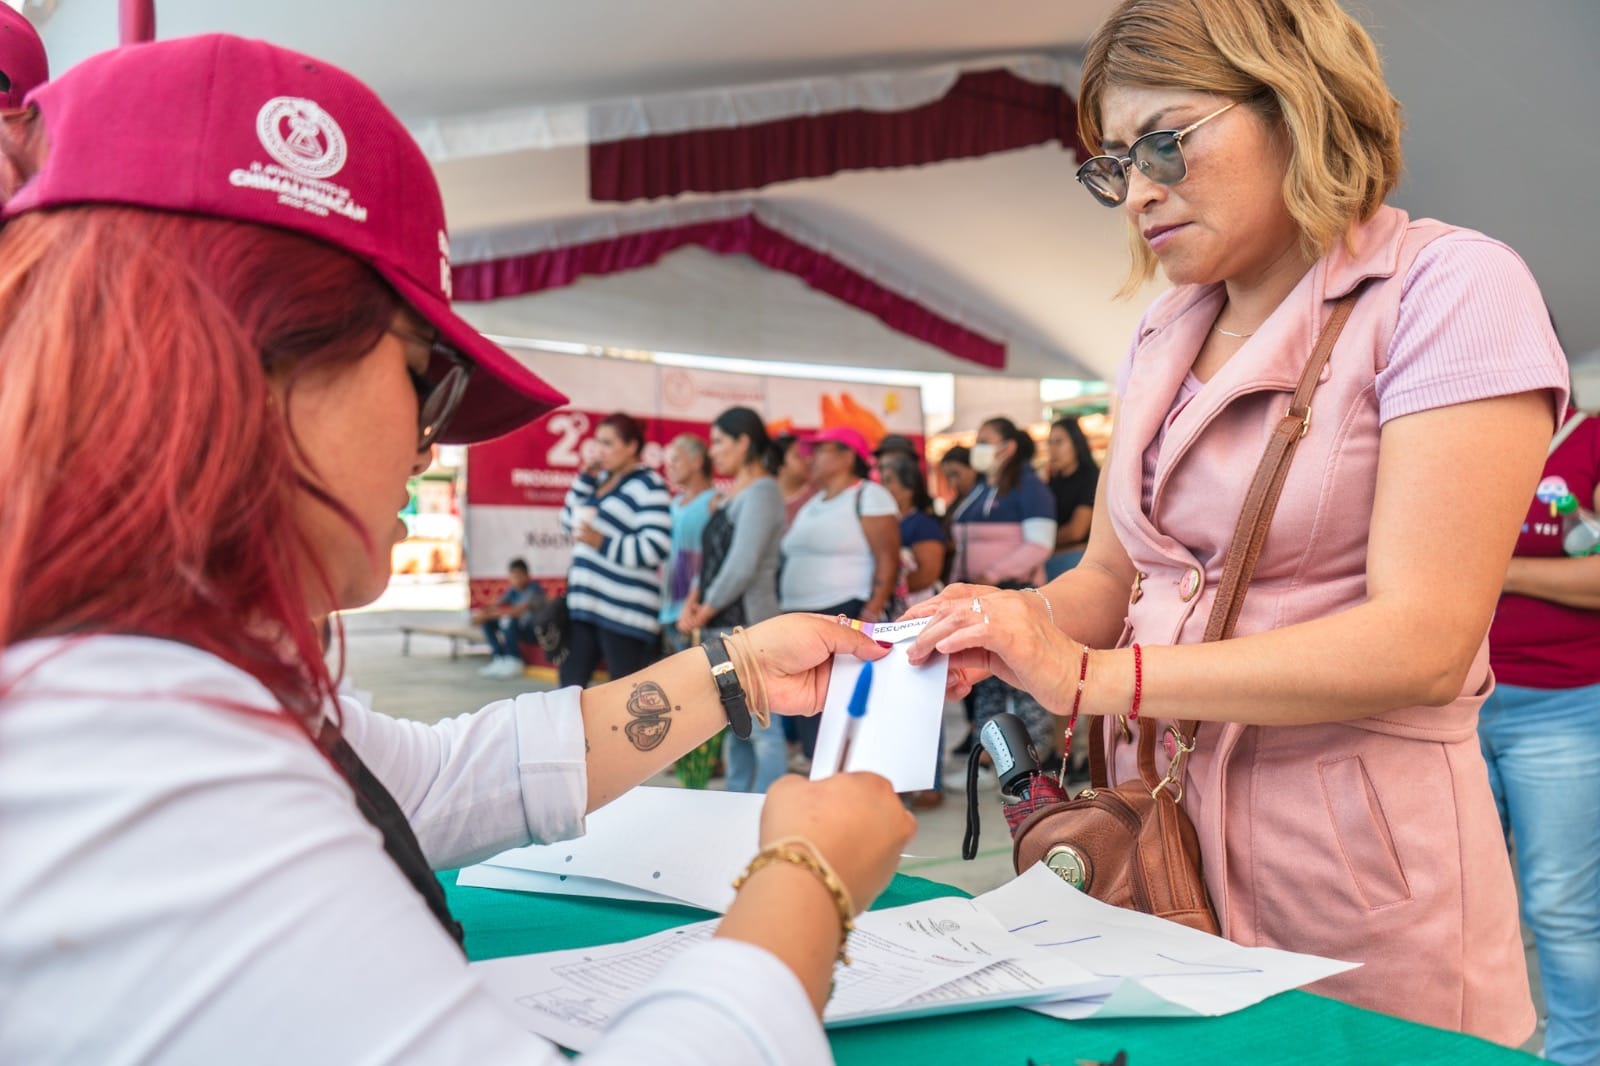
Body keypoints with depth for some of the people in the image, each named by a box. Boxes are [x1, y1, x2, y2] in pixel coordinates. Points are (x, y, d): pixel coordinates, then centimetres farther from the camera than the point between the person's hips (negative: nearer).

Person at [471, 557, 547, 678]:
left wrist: (488, 615, -35)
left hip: (536, 631, -8)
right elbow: (496, 605, 0)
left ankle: (515, 663, -22)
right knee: (488, 622, -5)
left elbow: (518, 611, -32)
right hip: (520, 628, 8)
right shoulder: (513, 590, 3)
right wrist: (482, 612, -24)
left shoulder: (534, 589, -20)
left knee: (508, 620, -33)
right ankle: (499, 659, -8)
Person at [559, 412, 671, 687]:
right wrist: (586, 478, 8)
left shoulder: (648, 486, -10)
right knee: (569, 685, 11)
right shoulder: (602, 480, 15)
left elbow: (655, 549, -18)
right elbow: (570, 521, 19)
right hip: (585, 604, 9)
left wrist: (602, 542, -22)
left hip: (625, 612, -8)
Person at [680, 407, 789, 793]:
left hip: (747, 626, -10)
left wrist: (705, 611, -8)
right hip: (722, 626, 10)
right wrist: (693, 601, 1)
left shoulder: (761, 493, -12)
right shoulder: (728, 493, 16)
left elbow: (741, 566, -18)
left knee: (761, 728, -6)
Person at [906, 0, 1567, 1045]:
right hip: (1162, 830, 6)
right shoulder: (1163, 336, 9)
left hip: (1357, 860, -6)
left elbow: (1422, 643, -20)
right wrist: (1009, 627, -9)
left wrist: (1092, 676, -23)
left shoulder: (1450, 287, -11)